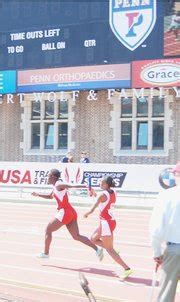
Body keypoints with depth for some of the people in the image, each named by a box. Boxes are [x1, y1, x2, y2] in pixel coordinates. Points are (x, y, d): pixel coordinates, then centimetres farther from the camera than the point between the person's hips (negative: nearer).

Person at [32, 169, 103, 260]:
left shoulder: (58, 185, -10)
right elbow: (50, 196, 38)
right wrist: (38, 195, 31)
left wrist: (86, 186, -39)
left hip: (64, 212, -9)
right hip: (71, 212, 9)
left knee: (48, 230, 9)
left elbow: (72, 186, -26)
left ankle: (46, 253, 18)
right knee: (76, 236, 6)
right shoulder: (56, 186, 19)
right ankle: (97, 249, -5)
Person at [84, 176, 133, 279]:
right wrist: (94, 193, 18)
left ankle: (127, 268, -9)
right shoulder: (113, 193, 5)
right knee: (93, 239, 23)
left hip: (106, 223, -9)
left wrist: (86, 214, 6)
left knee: (110, 249, -3)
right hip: (112, 221, 9)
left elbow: (92, 210, -14)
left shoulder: (103, 195, -18)